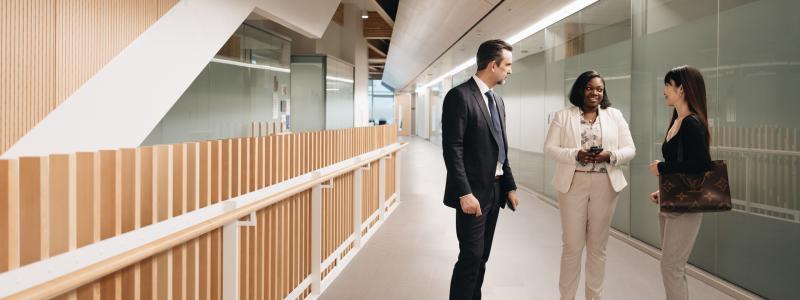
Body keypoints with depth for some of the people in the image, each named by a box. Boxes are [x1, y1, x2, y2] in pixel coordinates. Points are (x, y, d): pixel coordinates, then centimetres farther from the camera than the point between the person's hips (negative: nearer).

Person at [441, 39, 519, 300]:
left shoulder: (497, 100, 14)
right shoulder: (459, 96, -12)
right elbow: (452, 149, -18)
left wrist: (510, 186, 14)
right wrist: (464, 193, -22)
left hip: (494, 190, 8)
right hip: (473, 192, -8)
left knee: (481, 257, 13)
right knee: (470, 258, -6)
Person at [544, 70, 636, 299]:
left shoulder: (615, 115, 8)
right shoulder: (563, 115, 3)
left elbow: (630, 150, 6)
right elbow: (549, 148, -3)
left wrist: (610, 156, -15)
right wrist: (575, 154, -19)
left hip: (605, 186, 2)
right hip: (573, 185, -2)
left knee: (598, 246, 10)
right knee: (571, 245, 2)